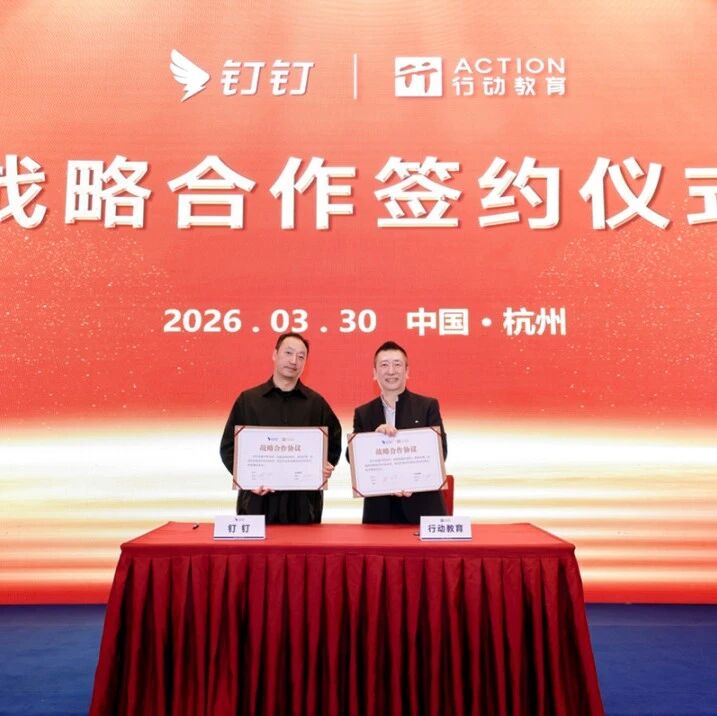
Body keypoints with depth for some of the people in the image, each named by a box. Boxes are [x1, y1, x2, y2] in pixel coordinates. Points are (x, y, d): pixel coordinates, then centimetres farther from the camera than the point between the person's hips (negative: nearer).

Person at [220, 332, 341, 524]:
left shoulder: (316, 403, 8)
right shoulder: (248, 400, 5)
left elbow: (334, 442, 14)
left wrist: (327, 467, -6)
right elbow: (228, 447, 6)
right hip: (257, 499, -1)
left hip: (303, 500, 1)